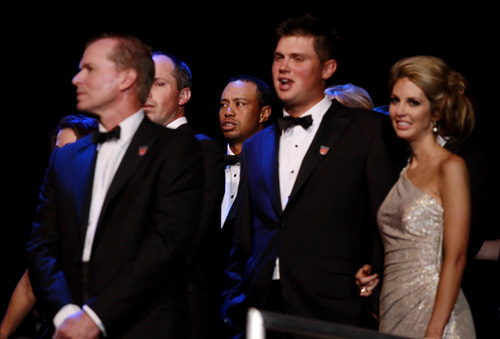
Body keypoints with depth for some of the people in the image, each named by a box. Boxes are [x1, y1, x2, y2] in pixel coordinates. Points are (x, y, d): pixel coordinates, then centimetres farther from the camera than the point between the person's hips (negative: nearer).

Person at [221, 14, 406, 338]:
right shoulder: (255, 147, 19)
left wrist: (379, 310, -8)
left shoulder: (369, 129, 2)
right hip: (259, 310, 5)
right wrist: (232, 311, 9)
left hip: (333, 312, -4)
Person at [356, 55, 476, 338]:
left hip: (433, 310, -6)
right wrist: (372, 273, 4)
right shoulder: (406, 171, 15)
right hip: (393, 313, 6)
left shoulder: (451, 167, -6)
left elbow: (455, 258, -13)